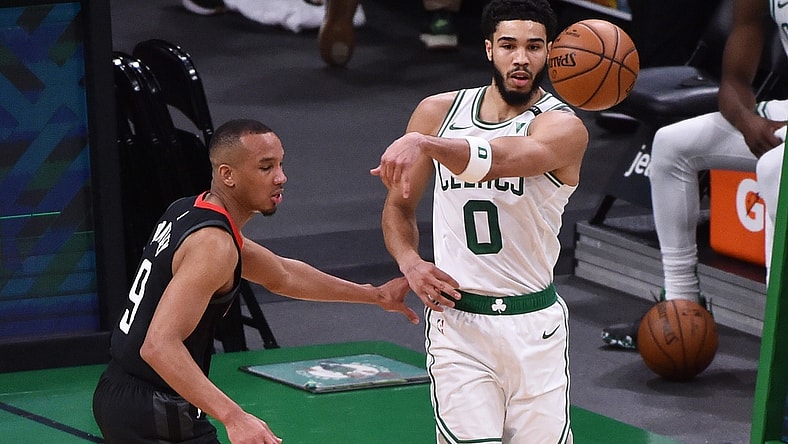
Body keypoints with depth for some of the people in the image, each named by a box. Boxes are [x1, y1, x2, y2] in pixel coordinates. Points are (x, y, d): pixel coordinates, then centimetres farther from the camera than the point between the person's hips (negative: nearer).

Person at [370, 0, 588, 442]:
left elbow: (497, 160, -32)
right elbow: (398, 207, 16)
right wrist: (409, 262, -5)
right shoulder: (437, 112, 4)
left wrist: (423, 144, -49)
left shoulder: (563, 127, -9)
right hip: (456, 319, 1)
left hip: (535, 326, -1)